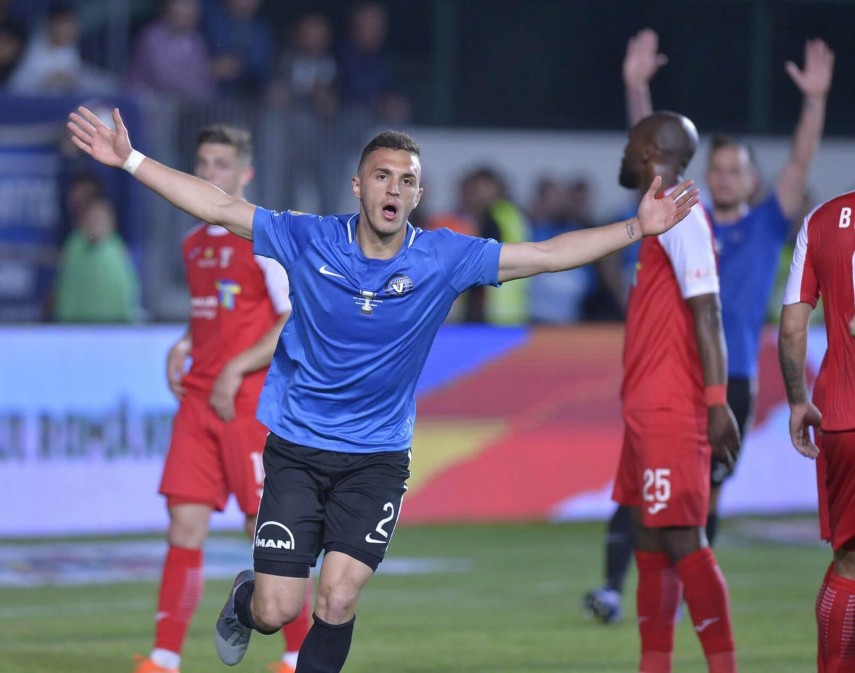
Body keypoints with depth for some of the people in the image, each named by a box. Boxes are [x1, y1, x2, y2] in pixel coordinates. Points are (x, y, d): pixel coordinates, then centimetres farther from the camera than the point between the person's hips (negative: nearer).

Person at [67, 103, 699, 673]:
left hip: (377, 457, 1)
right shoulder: (309, 239, -6)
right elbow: (221, 207, -3)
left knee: (338, 599, -11)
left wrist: (637, 228, -13)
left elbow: (548, 254, -5)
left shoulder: (443, 258, -5)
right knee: (277, 610, -6)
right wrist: (130, 159, -9)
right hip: (296, 449, -1)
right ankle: (244, 600, 34)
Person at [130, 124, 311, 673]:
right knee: (185, 526, -1)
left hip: (251, 402, -6)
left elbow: (298, 321, -13)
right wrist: (184, 350, 9)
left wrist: (236, 369, -17)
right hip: (198, 399, 6)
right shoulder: (196, 244, 15)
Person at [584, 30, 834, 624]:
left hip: (732, 379, 0)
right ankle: (612, 588, -14)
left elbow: (801, 163, -3)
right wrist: (637, 88, -3)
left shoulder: (768, 227, 8)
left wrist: (815, 100, -15)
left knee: (706, 492, 4)